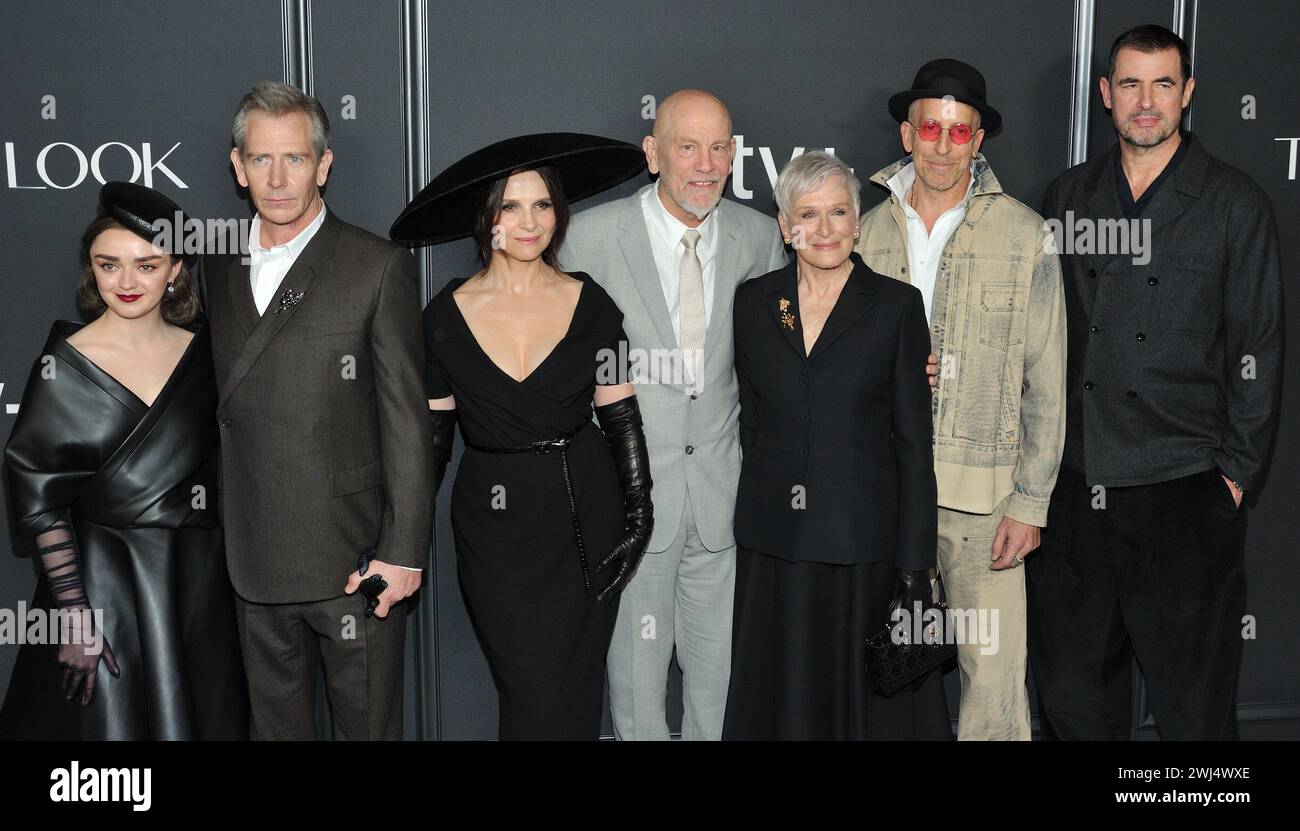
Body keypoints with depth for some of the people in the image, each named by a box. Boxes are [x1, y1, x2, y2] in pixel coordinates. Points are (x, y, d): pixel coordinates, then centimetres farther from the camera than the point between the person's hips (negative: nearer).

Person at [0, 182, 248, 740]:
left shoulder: (202, 352, 1)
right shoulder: (64, 365, -9)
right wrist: (74, 615, -12)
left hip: (199, 583, 4)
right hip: (102, 584, -3)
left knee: (201, 721, 13)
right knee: (111, 722, 6)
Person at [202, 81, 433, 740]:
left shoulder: (381, 269, -8)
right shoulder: (219, 269, 9)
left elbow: (406, 421, -10)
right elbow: (224, 407, 12)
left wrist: (404, 552, -13)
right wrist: (223, 534, 8)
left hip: (354, 559, -5)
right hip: (253, 562, 5)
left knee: (367, 726, 9)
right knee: (275, 723, 18)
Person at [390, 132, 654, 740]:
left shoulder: (589, 304, 0)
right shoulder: (447, 315, -1)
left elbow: (621, 417, 5)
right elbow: (431, 434, 4)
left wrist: (639, 510, 0)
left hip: (586, 516, 1)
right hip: (495, 524, 0)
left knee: (574, 690, 6)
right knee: (530, 692, 0)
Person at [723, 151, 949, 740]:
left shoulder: (896, 305, -2)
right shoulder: (754, 300, 6)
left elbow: (913, 442, -4)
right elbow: (751, 421, 12)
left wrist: (914, 567, -7)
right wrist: (756, 510, 6)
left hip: (863, 538, -2)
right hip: (773, 542, 2)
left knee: (867, 694, 8)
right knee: (785, 694, 11)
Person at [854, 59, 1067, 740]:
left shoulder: (1024, 235, -1)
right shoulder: (868, 230, 5)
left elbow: (1045, 382, -1)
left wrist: (1030, 502, -5)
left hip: (983, 491, -2)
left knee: (995, 674, -2)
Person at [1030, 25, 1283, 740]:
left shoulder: (1234, 203, 0)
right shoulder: (1069, 196, 9)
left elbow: (1257, 350, -1)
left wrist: (1237, 471, -4)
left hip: (1185, 492, -3)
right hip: (1074, 486, 3)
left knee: (1192, 705, 6)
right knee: (1072, 693, 13)